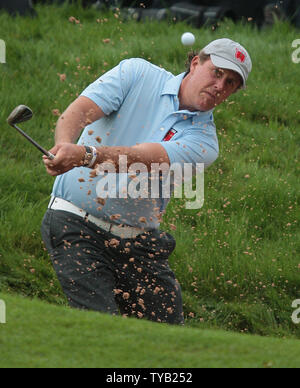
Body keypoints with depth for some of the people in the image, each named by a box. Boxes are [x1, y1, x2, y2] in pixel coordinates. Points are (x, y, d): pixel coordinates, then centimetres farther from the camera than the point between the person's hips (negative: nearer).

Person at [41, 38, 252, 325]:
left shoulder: (203, 141, 0)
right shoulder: (137, 74, 2)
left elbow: (143, 159, -19)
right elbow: (78, 111, -12)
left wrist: (86, 155, -37)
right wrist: (65, 145, -36)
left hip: (138, 241, 3)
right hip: (78, 225, -3)